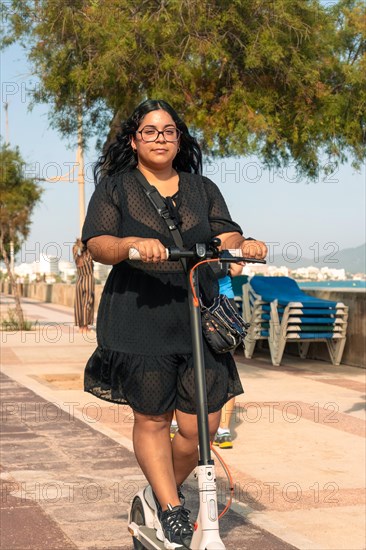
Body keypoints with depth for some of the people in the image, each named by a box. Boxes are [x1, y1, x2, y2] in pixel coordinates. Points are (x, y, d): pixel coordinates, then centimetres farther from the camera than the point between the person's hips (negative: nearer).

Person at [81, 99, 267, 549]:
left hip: (198, 317, 3)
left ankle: (159, 492, 24)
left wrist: (242, 244, -16)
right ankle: (171, 510, 17)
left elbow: (225, 235, 7)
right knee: (151, 418, 2)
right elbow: (96, 243, -4)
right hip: (138, 319, -2)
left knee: (204, 424, -1)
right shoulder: (115, 187, 8)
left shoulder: (202, 189, 18)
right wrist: (131, 244, -24)